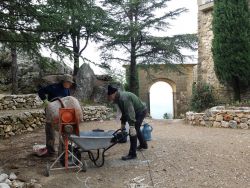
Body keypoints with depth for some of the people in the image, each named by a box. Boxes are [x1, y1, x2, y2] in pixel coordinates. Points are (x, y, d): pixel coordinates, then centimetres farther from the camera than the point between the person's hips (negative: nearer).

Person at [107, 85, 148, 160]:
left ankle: (132, 154, -6)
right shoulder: (119, 98, 2)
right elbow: (124, 112, 12)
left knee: (133, 131, -12)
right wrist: (122, 123, 15)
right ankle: (143, 144, 47)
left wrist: (132, 126, -43)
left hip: (140, 112, -11)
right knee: (136, 129, 26)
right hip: (139, 112, 11)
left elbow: (130, 112, -38)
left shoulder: (124, 98, -30)